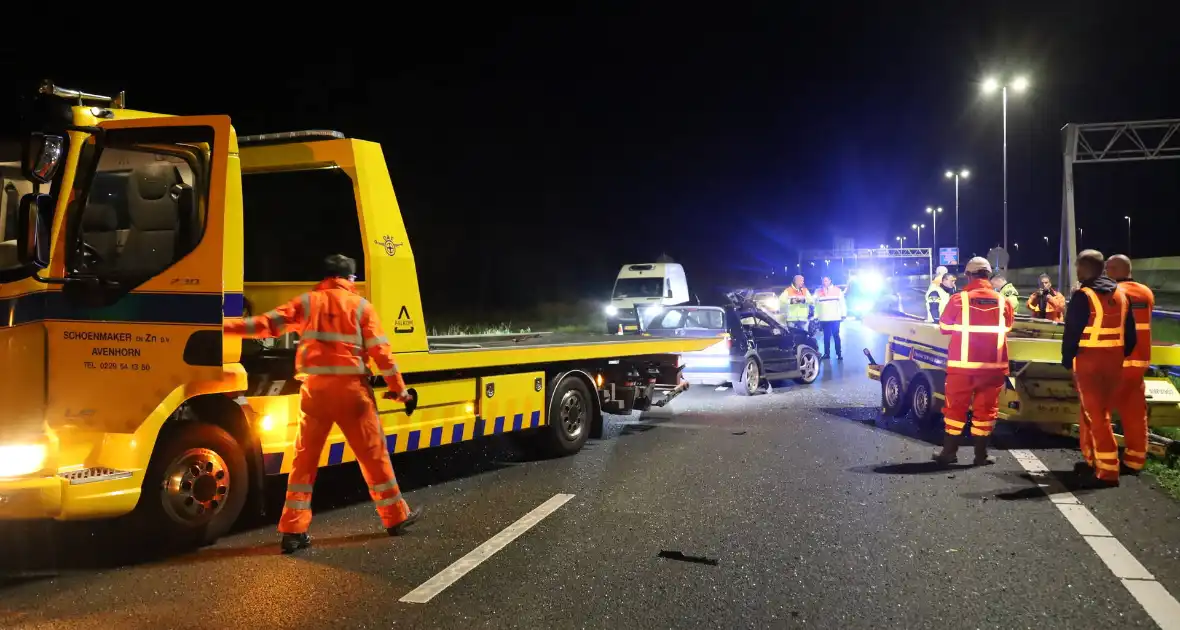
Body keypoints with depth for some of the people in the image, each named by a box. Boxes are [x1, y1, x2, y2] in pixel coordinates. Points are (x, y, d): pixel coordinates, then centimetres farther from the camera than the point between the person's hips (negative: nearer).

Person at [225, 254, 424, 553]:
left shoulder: (307, 302, 8)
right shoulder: (360, 305, 3)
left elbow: (270, 323, 2)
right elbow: (380, 350, -1)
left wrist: (230, 327, 9)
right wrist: (397, 386, 5)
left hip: (314, 387, 2)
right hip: (350, 386, -2)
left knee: (305, 457, 8)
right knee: (373, 453, 8)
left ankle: (293, 530, 5)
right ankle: (396, 516, 17)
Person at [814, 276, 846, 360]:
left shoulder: (837, 290, 4)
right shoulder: (818, 292, 9)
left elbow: (842, 302, 4)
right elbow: (816, 304, 10)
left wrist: (843, 315, 0)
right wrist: (816, 316, 2)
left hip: (835, 318, -2)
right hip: (824, 319, 2)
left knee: (836, 336, -1)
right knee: (826, 337, 6)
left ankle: (839, 353, 1)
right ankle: (826, 353, 12)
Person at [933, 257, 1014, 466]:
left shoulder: (958, 300, -7)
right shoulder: (1003, 302, 1)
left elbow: (944, 328, 5)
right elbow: (1007, 328, 17)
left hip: (962, 364, -2)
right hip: (993, 365, 2)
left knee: (956, 407, 8)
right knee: (986, 408, 8)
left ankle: (949, 452, 11)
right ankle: (981, 454, 10)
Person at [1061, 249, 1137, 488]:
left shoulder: (1083, 295, -12)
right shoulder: (1120, 293, 11)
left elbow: (1072, 332, -13)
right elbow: (1129, 332, 12)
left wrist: (1067, 360, -3)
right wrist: (1122, 355, 18)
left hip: (1089, 361, -7)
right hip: (1114, 359, 7)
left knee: (1096, 415, -4)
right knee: (1097, 411, 18)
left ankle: (1107, 471, -5)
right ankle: (1093, 461, 27)